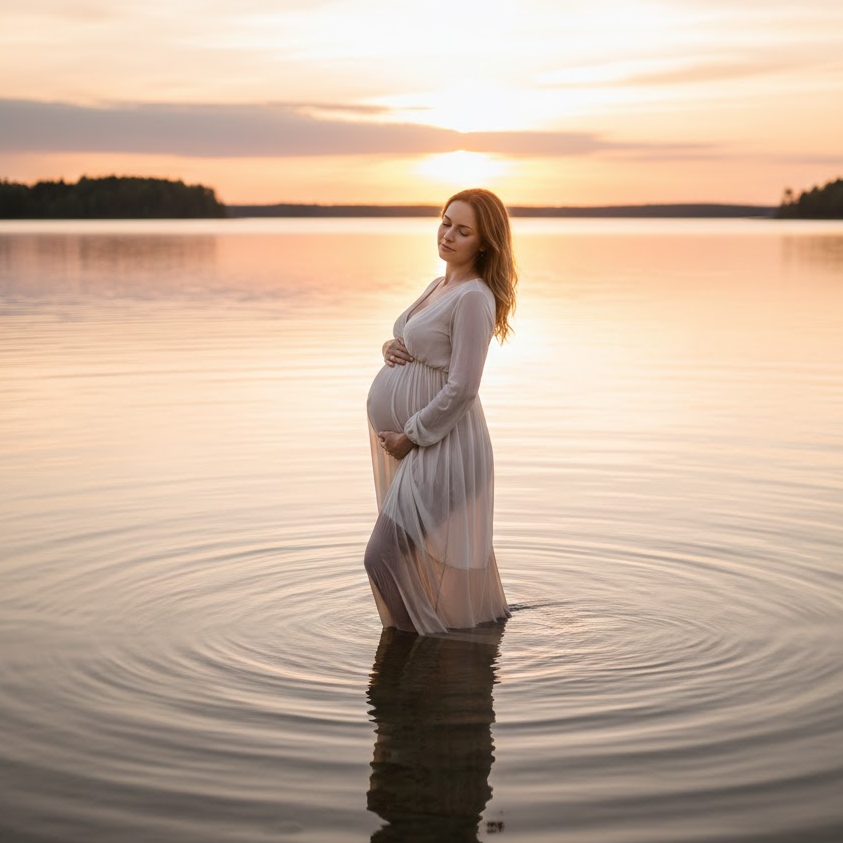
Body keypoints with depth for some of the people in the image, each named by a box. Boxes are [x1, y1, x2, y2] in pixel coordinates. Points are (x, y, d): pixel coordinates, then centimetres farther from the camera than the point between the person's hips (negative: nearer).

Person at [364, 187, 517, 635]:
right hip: (410, 440, 9)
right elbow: (415, 347, 23)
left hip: (439, 443, -9)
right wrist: (390, 348, -1)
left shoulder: (474, 297, -16)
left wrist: (410, 437, -15)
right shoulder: (439, 286, 12)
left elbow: (462, 388, -21)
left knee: (385, 554, -11)